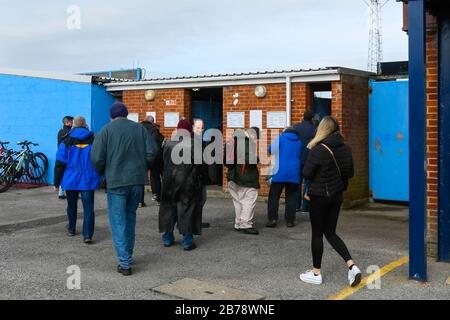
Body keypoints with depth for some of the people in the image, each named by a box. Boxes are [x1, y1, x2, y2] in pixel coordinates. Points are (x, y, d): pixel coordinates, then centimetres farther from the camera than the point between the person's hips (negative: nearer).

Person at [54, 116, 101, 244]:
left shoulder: (67, 142, -2)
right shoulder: (94, 140, 1)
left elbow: (60, 164, -2)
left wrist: (56, 183, 3)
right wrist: (99, 177, 16)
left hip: (71, 180, 1)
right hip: (88, 180, 0)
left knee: (72, 205, 19)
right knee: (88, 207, -2)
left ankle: (71, 229, 34)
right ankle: (88, 235, -11)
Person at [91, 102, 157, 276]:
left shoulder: (107, 130, -3)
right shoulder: (139, 128, 7)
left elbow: (96, 157, -9)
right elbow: (152, 152, -1)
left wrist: (103, 172, 10)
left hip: (116, 181, -4)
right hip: (138, 180, 4)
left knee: (118, 221, 1)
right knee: (130, 217, 19)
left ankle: (125, 263, -4)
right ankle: (127, 256, 26)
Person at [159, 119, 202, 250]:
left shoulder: (168, 144, -3)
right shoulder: (194, 145, -11)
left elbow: (164, 162, 7)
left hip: (169, 182, 3)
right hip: (188, 183, -3)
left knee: (169, 208, 16)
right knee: (187, 210, 4)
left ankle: (168, 238, 24)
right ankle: (187, 241, 5)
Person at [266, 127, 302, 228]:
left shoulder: (281, 138, 0)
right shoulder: (299, 141, 11)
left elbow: (271, 150, 5)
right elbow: (302, 157, 18)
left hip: (280, 173, -3)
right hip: (294, 174, 3)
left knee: (274, 196, 2)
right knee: (291, 197, 8)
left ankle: (272, 219, -6)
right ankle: (290, 220, 4)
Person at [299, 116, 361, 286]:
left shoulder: (318, 149, -17)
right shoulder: (345, 149, 1)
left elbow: (307, 173, -14)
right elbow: (350, 173, 9)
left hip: (320, 196, -6)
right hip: (337, 195, 6)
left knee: (317, 234, 6)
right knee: (330, 233, 15)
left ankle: (316, 273, 15)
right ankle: (352, 266, 3)